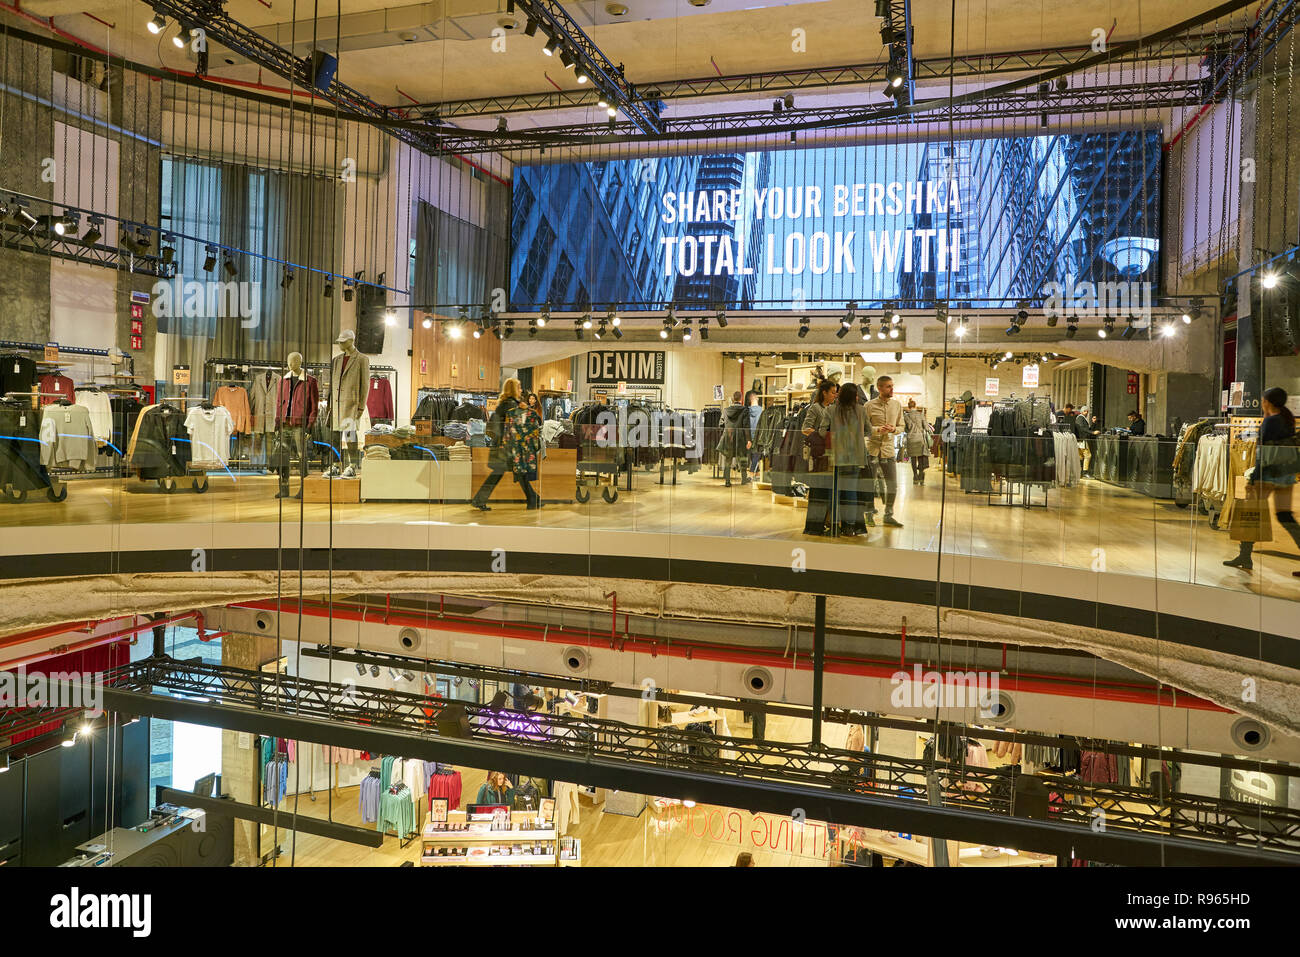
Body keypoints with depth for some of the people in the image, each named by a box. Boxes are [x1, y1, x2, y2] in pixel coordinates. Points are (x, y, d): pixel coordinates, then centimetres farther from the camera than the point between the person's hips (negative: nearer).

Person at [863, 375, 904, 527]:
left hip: (888, 450, 3)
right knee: (869, 483, 3)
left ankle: (889, 515, 16)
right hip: (872, 448, -3)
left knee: (892, 484, 4)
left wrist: (894, 429, -9)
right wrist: (878, 430, -20)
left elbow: (901, 426, 12)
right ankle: (869, 513, 16)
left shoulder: (897, 404, 8)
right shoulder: (869, 405, -4)